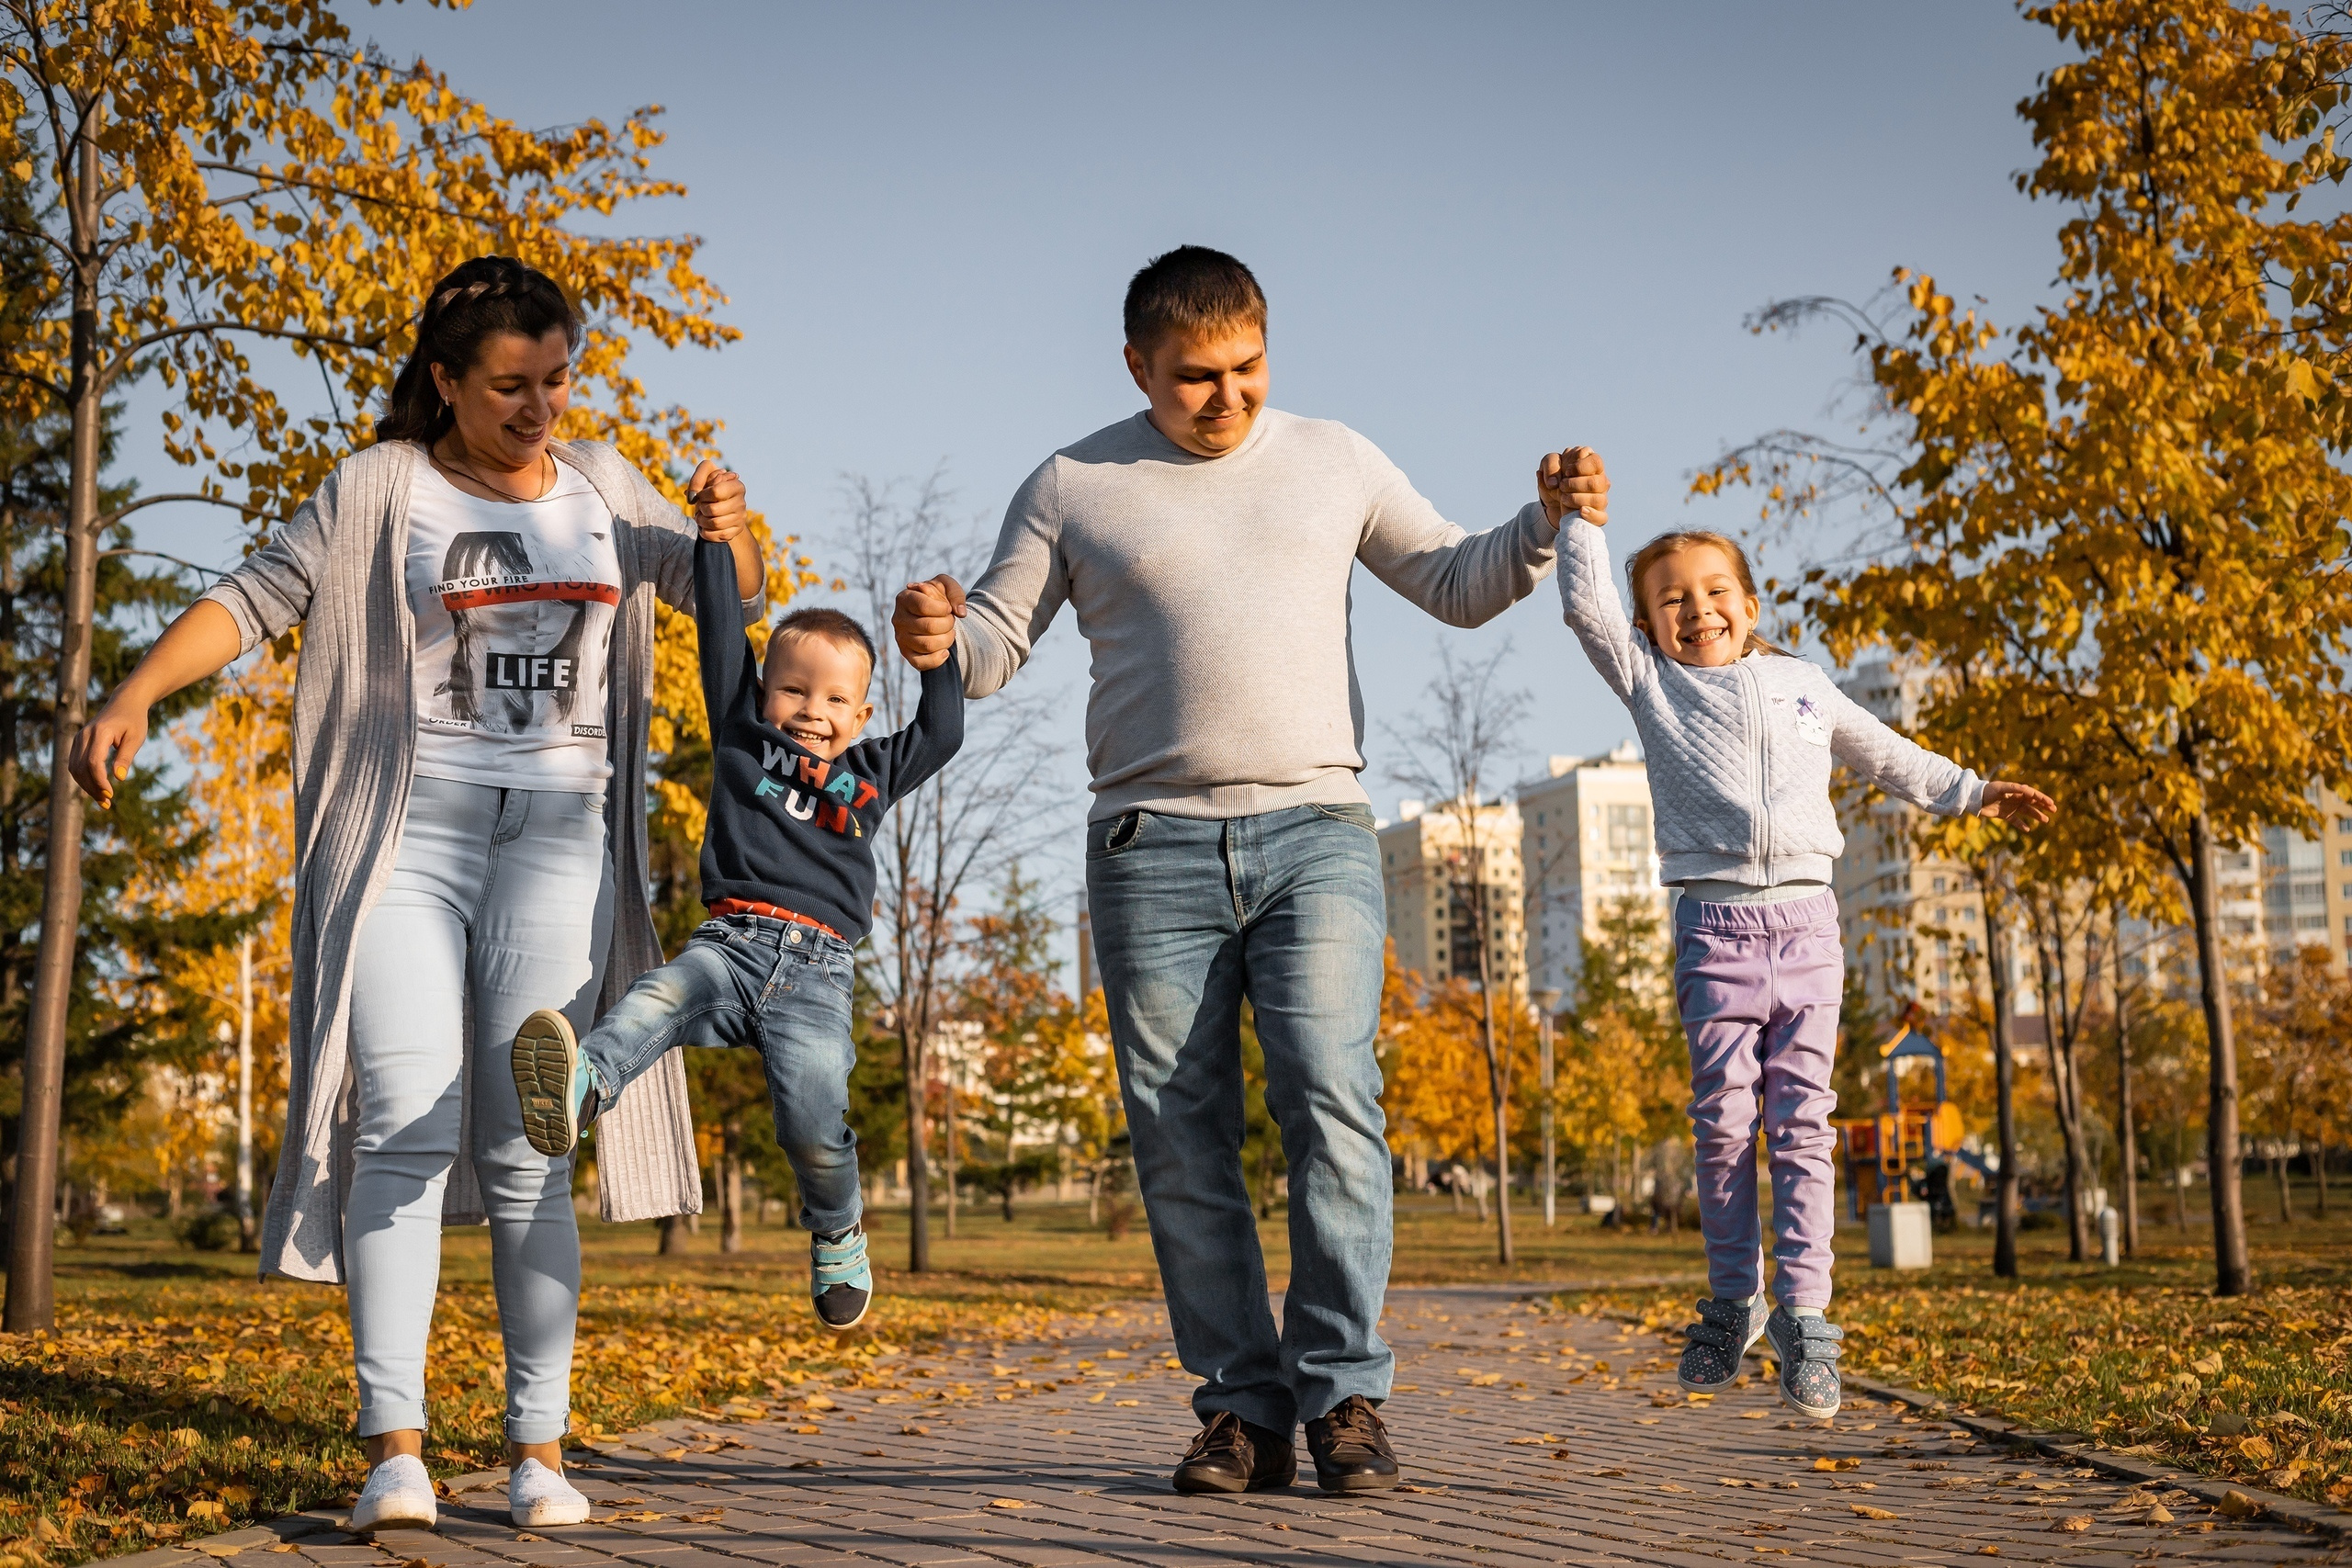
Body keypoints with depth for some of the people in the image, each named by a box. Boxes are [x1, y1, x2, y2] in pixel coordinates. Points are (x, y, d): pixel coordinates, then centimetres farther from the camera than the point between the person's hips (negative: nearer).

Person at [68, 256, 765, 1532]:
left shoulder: (601, 487, 15)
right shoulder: (378, 490, 6)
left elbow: (737, 597, 20)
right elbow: (253, 599, 2)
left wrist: (730, 529, -2)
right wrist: (134, 695, -12)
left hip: (555, 838, 2)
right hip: (402, 827, -2)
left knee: (525, 1148, -3)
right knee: (404, 1125, -13)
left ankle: (538, 1445, 2)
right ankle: (393, 1444, -12)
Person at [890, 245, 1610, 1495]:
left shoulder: (1333, 462, 14)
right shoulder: (1074, 486, 10)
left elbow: (1457, 585, 18)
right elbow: (996, 643, 8)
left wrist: (1544, 527, 0)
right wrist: (940, 637, -15)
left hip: (1314, 830, 0)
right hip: (1153, 845, 1)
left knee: (1329, 1098, -15)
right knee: (1180, 1139, -1)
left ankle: (1343, 1393, -7)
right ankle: (1243, 1407, 6)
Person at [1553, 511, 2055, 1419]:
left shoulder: (1803, 685, 20)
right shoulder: (1651, 682, 11)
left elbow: (1886, 757, 30)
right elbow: (1588, 607, 0)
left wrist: (1973, 794, 29)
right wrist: (1583, 518, -2)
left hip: (1806, 918, 2)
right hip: (1714, 924, -1)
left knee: (1802, 1122, -4)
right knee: (1724, 1121, 0)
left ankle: (1804, 1313, -4)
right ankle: (1733, 1301, 13)